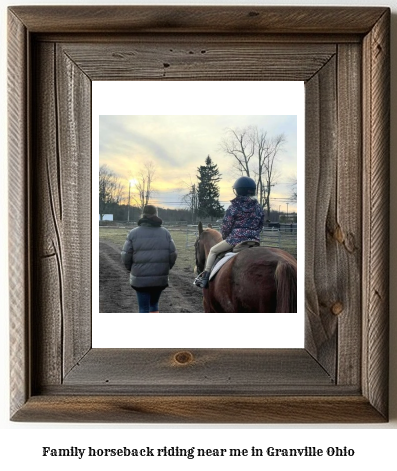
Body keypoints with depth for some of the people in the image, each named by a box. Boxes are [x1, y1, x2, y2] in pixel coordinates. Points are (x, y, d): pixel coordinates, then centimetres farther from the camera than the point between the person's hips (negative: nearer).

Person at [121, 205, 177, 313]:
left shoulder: (134, 233, -4)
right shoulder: (165, 233, 1)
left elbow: (125, 256, -5)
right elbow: (173, 255, -1)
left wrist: (131, 269, 13)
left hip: (141, 279, -2)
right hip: (161, 278, 3)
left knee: (144, 308, 8)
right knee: (154, 304, 22)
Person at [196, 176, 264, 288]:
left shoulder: (233, 207, -5)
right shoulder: (259, 208, 9)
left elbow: (225, 227, -3)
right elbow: (260, 226, 14)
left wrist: (225, 237, 15)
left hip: (236, 238, -4)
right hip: (254, 240, 4)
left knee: (213, 251, 13)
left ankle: (205, 276, 7)